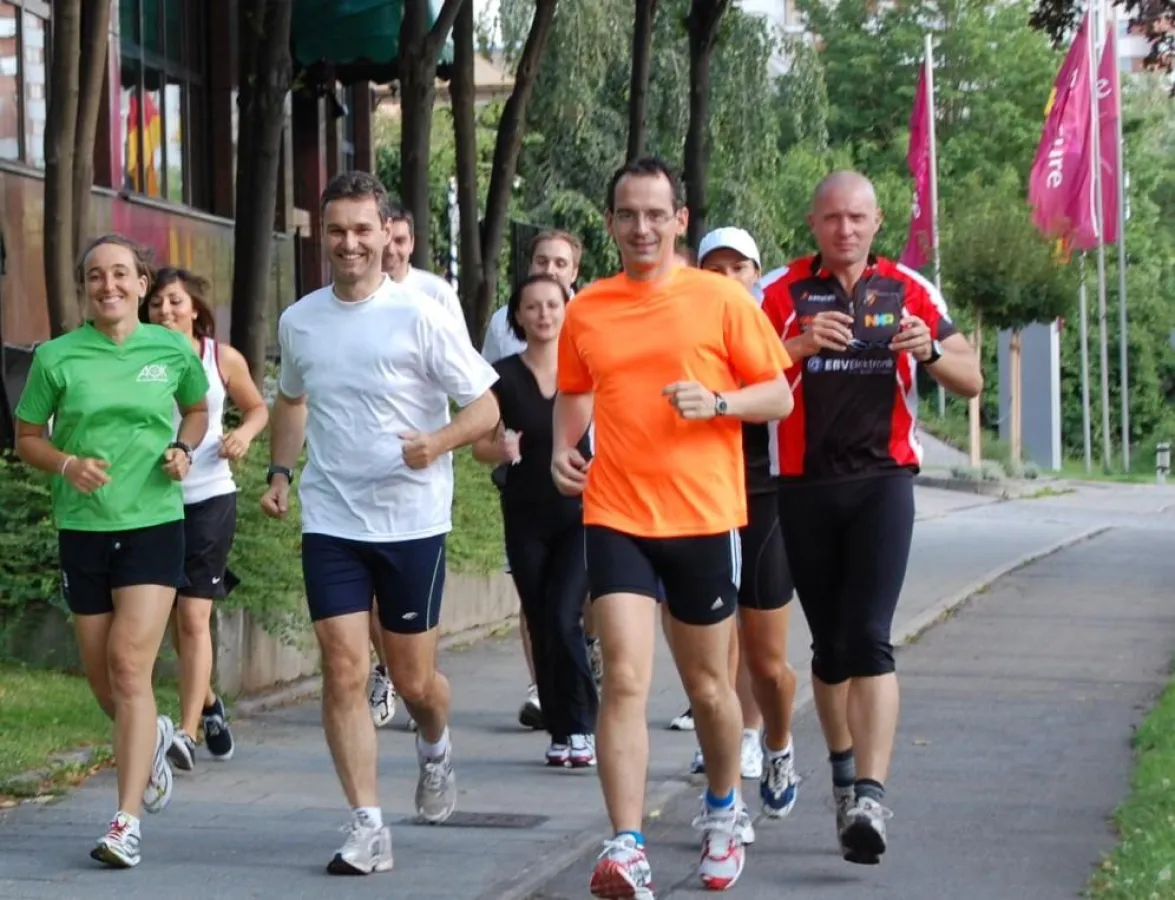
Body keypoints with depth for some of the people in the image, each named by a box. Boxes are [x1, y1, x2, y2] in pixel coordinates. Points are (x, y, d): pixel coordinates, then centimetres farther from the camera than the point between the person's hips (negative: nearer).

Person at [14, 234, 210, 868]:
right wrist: (66, 464, -13)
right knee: (100, 677, 11)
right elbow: (27, 438, 7)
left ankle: (127, 823, -13)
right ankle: (151, 739, 45)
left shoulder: (172, 350, 0)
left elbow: (197, 410, 19)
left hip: (154, 524, -2)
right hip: (82, 528, 2)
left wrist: (182, 448, -2)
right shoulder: (56, 357, -2)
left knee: (129, 667, -14)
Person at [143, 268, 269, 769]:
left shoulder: (223, 360, -1)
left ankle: (187, 732, -15)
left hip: (209, 497, -2)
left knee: (194, 617, -11)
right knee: (173, 619, 15)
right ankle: (209, 704, 39)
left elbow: (257, 408, 13)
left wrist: (245, 433, -8)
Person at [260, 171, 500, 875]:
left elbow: (485, 407, -7)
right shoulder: (299, 322, 5)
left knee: (413, 680, 8)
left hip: (413, 524, -3)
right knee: (344, 672, -8)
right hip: (330, 523, 3)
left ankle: (436, 749, 43)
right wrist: (280, 474, 12)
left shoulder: (421, 317, -9)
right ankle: (368, 827, -4)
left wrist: (438, 442, -26)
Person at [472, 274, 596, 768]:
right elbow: (480, 444, 4)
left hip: (580, 511, -2)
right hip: (526, 518, 2)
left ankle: (582, 727, -3)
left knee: (563, 619, -15)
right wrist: (500, 449, -19)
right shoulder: (504, 375, 0)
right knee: (541, 626, 4)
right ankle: (560, 732, 15)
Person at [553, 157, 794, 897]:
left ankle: (724, 809, 39)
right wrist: (564, 446, 3)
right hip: (616, 517, 1)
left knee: (707, 686, 13)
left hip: (703, 518, -1)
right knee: (625, 680, -12)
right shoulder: (587, 310, 6)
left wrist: (718, 402, -17)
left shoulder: (720, 299, -2)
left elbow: (779, 397, 1)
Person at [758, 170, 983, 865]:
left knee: (869, 639, -15)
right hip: (805, 487, 1)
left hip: (883, 482, -1)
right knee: (829, 644, 11)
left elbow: (971, 381, 10)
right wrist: (800, 346, -22)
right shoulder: (783, 292, 3)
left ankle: (871, 798, -23)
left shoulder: (909, 291, 6)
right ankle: (843, 775, 29)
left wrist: (930, 350, -11)